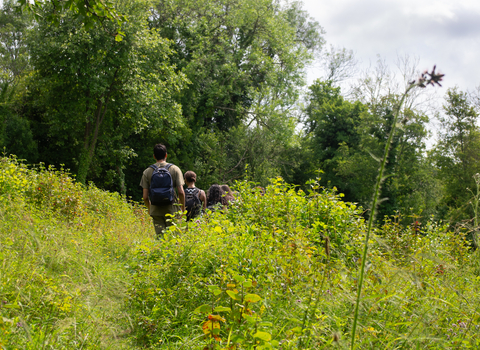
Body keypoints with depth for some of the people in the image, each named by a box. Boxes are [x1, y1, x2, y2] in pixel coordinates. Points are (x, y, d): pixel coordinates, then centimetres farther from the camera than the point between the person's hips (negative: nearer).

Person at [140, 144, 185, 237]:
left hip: (156, 211, 1)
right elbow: (181, 192, -8)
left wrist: (149, 208, 19)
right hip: (172, 209, -1)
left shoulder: (147, 171, 3)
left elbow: (145, 197, 1)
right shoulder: (175, 169, -1)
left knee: (160, 237, 4)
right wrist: (183, 208, 5)